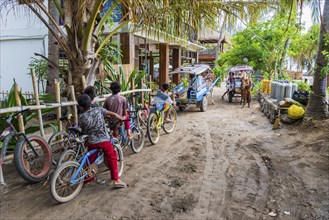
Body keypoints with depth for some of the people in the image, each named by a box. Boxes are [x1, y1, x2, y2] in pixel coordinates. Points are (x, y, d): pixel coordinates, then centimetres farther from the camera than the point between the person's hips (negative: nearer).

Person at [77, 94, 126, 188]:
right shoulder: (98, 109, -2)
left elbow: (83, 130, 6)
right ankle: (116, 180, 7)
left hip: (91, 142, 1)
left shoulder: (82, 117, -4)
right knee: (112, 159, 8)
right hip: (105, 140, 0)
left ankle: (87, 177, 33)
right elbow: (113, 114, -2)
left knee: (90, 160, 19)